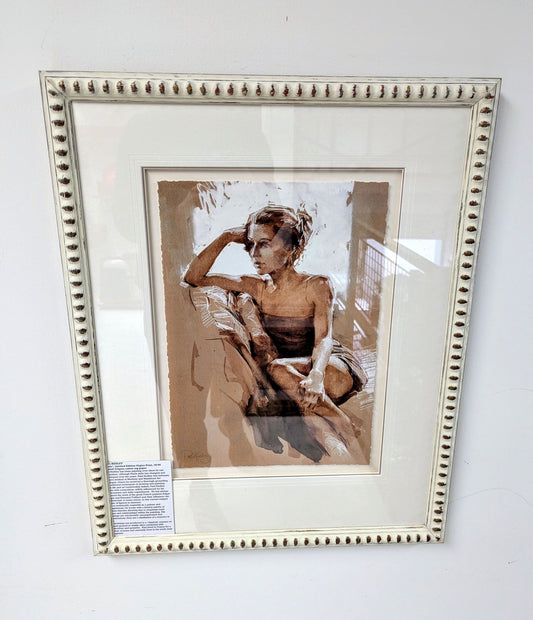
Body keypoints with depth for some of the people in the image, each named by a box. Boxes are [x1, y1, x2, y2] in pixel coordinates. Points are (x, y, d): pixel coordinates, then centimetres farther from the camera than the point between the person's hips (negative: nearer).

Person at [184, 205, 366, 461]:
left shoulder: (316, 285, -10)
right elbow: (193, 278, -1)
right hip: (289, 368, 5)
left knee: (278, 369, -35)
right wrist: (226, 237, -9)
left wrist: (315, 375, -43)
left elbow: (324, 339, -22)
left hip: (335, 367, -5)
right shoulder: (257, 287, 0)